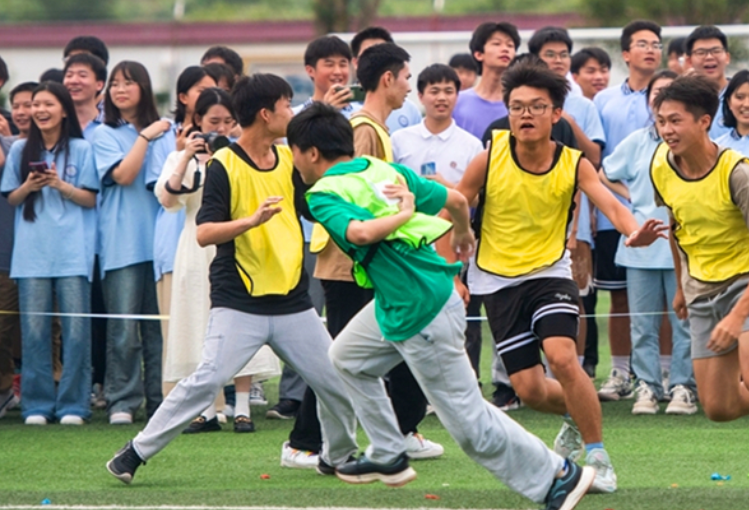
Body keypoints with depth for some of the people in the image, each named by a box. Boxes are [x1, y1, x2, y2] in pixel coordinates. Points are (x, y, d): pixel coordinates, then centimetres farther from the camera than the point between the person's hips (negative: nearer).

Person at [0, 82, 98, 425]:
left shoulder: (81, 150, 5)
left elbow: (91, 199, 2)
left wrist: (60, 184, -13)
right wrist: (29, 186, -7)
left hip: (73, 252, -2)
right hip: (32, 252, 2)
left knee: (76, 329, -5)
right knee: (34, 330, -2)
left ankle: (72, 406, 0)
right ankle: (37, 406, 3)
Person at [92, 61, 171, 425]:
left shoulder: (165, 130, 14)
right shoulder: (106, 135, 6)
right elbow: (123, 175, -9)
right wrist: (144, 136, -8)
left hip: (159, 237, 3)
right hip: (122, 241, -3)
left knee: (160, 324, 3)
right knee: (124, 326, -7)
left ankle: (160, 400, 8)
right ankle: (121, 403, -3)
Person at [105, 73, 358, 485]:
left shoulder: (289, 160, 9)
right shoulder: (225, 165, -9)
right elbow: (205, 233, -14)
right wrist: (252, 220, -30)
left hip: (292, 304, 6)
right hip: (239, 304, -6)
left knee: (338, 383, 5)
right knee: (207, 381, -18)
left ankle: (338, 456, 29)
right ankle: (135, 454, -8)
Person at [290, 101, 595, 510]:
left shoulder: (322, 196, -16)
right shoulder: (386, 170, 6)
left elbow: (359, 232, -37)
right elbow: (456, 200, 10)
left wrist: (402, 215, -20)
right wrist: (464, 233, 31)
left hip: (421, 317, -9)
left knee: (470, 422, 0)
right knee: (346, 357, 25)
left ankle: (558, 476, 8)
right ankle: (388, 457, 31)